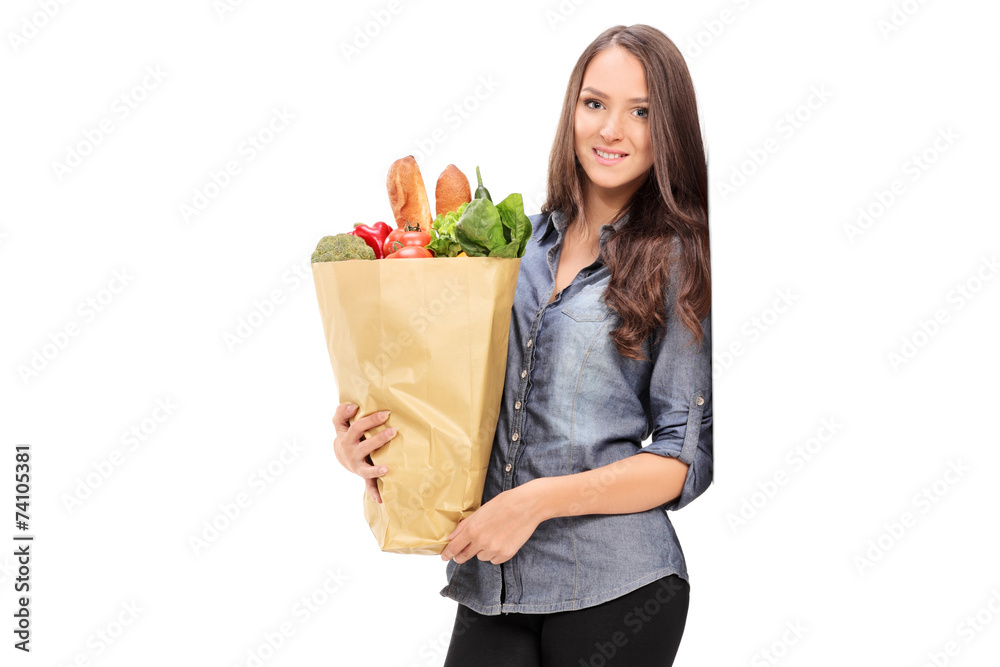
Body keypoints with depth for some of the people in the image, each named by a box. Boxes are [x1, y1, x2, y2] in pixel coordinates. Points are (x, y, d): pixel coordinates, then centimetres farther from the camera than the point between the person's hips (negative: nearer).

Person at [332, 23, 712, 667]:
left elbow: (688, 456, -6)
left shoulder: (679, 264, -3)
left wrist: (540, 500, -16)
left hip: (613, 589, -3)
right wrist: (364, 436, -5)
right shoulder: (519, 240, 8)